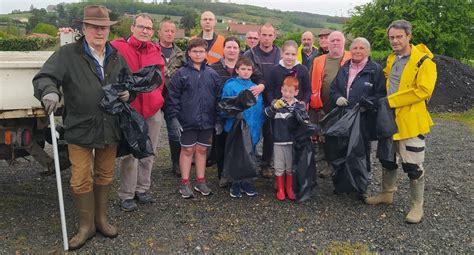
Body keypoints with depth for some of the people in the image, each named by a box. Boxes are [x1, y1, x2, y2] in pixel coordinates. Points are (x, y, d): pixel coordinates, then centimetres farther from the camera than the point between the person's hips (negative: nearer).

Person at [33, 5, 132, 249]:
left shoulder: (116, 57, 9)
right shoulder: (67, 54, -5)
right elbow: (44, 77, -12)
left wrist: (128, 93, -2)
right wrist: (49, 91, -34)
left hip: (110, 129, 4)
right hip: (80, 129, -3)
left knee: (104, 176, 15)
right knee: (81, 180, 2)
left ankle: (101, 219, 34)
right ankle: (86, 226, 22)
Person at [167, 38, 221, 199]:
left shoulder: (212, 74, 5)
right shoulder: (181, 74, -3)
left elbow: (218, 97, 9)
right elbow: (173, 98, -4)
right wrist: (174, 118, -10)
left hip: (207, 121, 3)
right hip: (187, 121, -3)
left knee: (202, 150, 12)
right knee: (187, 150, 7)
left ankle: (200, 181, 26)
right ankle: (185, 183, 19)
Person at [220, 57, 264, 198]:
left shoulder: (255, 87, 9)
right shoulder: (230, 86, -7)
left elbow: (261, 107, 11)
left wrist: (259, 123, 1)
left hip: (253, 128, 5)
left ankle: (247, 183, 30)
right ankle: (235, 185, 21)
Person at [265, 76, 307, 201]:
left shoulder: (300, 106, 0)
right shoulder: (277, 103, -3)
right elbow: (267, 113, -20)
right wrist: (275, 107, -39)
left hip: (293, 141, 1)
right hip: (278, 140, -1)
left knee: (291, 167, 12)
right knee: (279, 167, 8)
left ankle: (289, 189, 29)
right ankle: (280, 189, 23)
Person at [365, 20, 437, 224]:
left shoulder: (423, 61, -13)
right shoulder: (391, 59, 11)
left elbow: (423, 90, -21)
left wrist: (391, 100, -20)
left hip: (411, 121, -7)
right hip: (389, 118, 7)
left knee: (413, 166, -1)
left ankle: (417, 206, 16)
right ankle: (387, 193, 37)